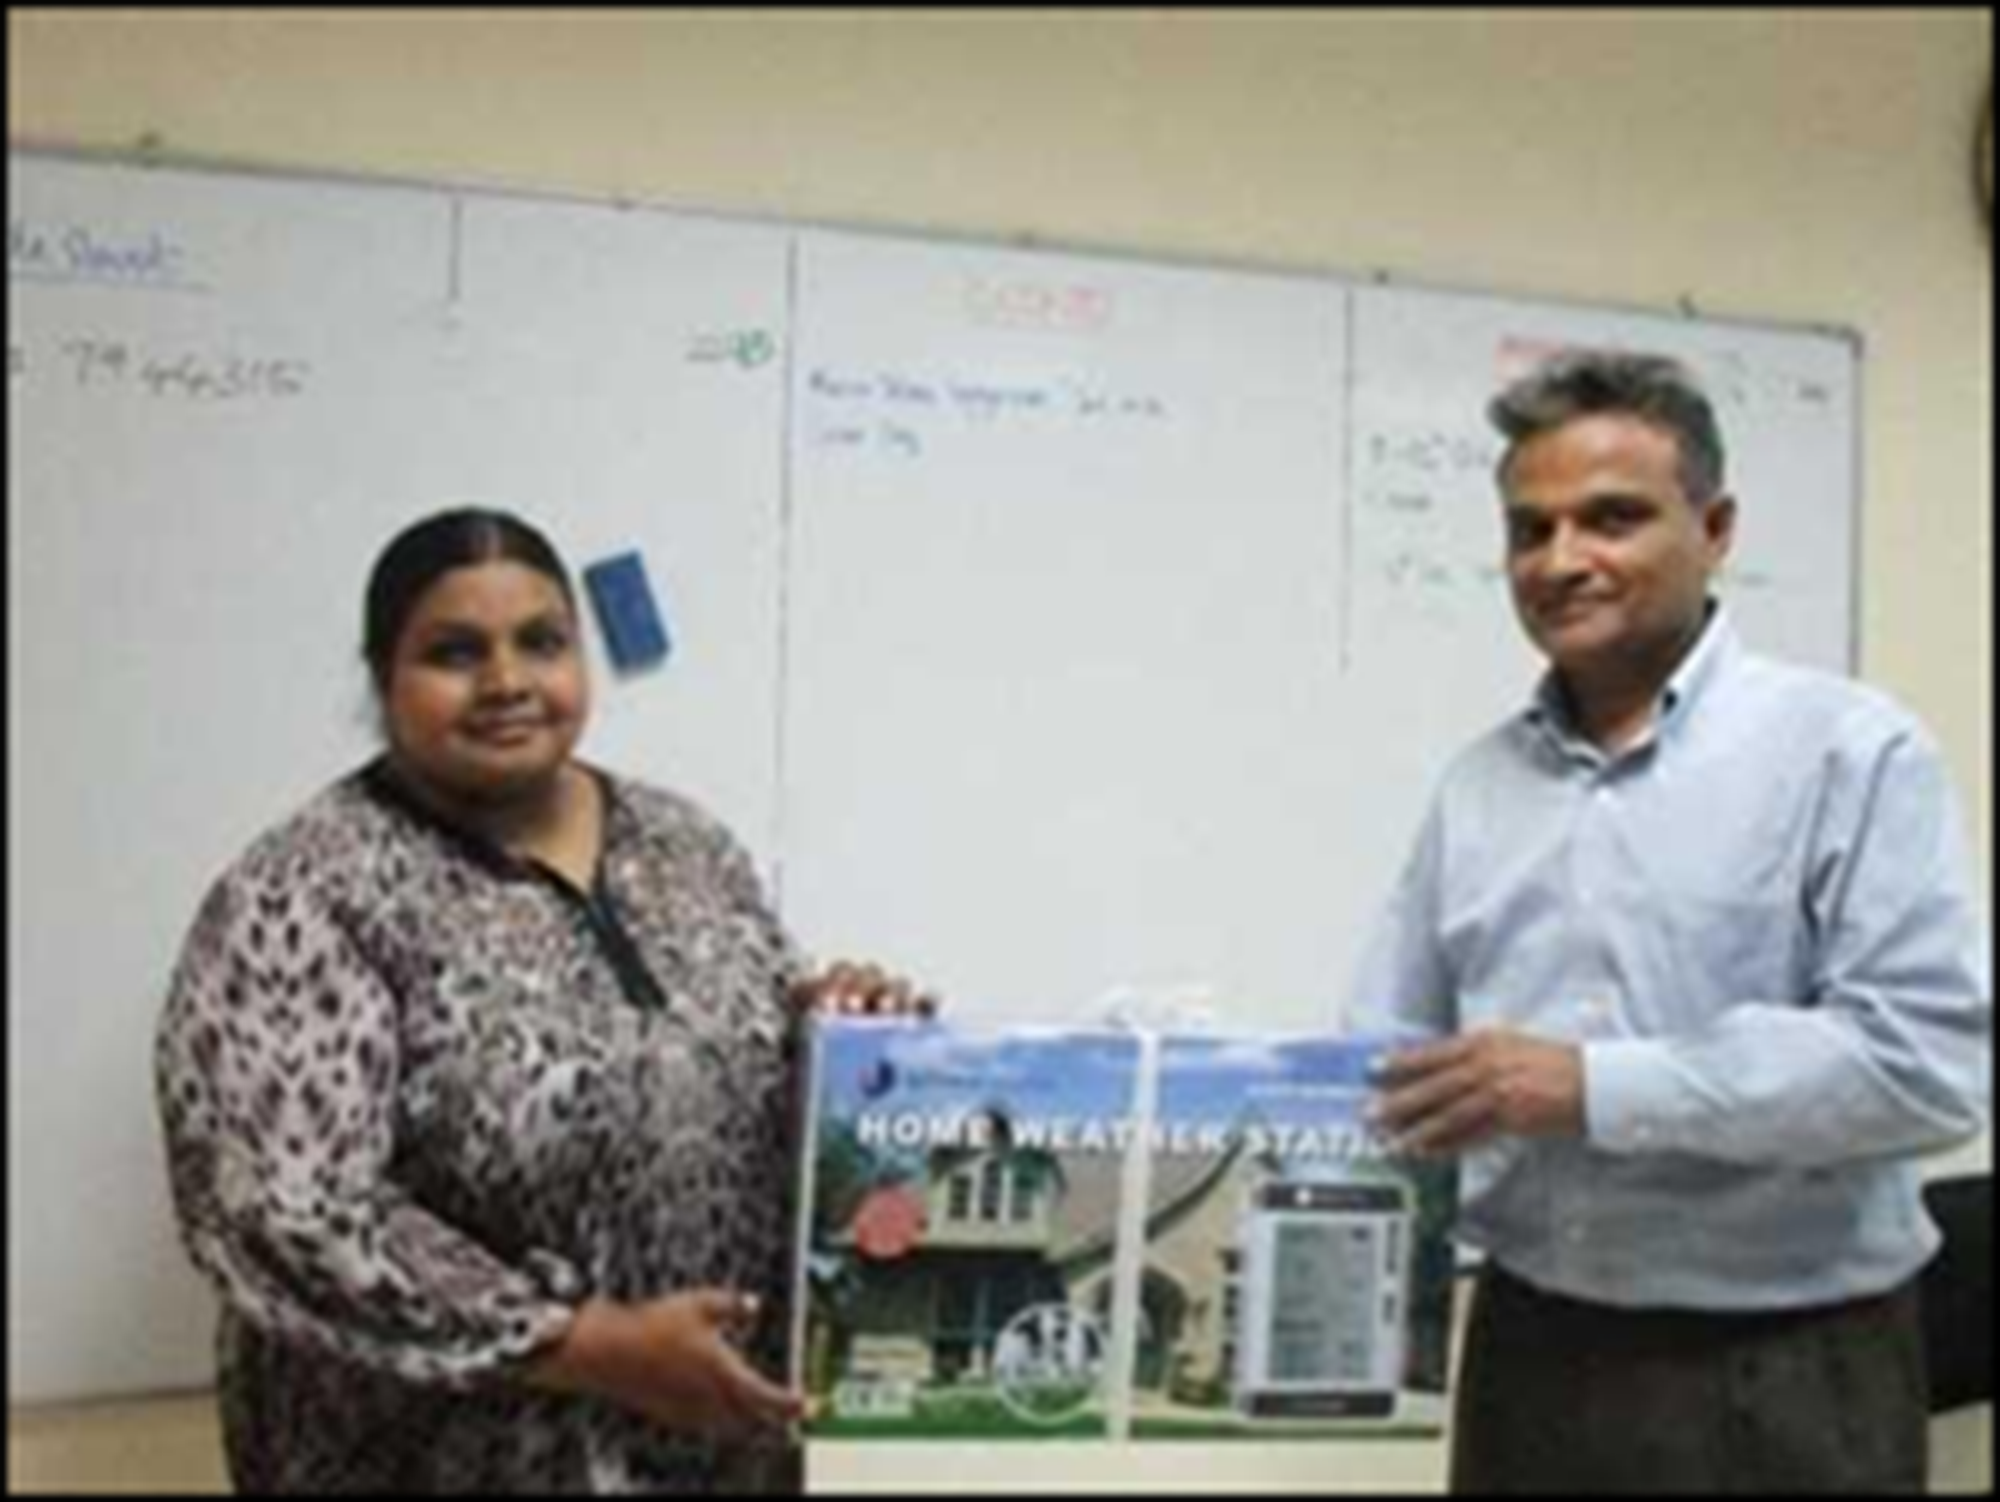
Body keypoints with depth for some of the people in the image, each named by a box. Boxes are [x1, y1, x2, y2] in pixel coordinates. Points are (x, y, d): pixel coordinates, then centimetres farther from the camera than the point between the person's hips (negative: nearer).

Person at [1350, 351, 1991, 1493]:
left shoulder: (1847, 749, -7)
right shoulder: (1477, 786, 9)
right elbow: (1390, 1061, 10)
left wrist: (1598, 1086, -22)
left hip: (1781, 1384, -4)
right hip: (1531, 1356, 4)